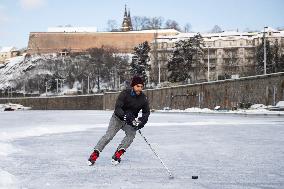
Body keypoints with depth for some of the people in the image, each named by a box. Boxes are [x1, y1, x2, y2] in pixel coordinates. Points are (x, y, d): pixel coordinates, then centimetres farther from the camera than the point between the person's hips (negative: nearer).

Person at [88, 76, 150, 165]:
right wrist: (125, 116, -46)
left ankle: (118, 154, -17)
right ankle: (95, 154, -11)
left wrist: (143, 119, -23)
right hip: (118, 118, -4)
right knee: (109, 135, -15)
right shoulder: (125, 94, -22)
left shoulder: (143, 98, -10)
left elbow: (146, 112, -1)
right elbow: (117, 108, -28)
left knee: (131, 134, -21)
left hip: (131, 120, 4)